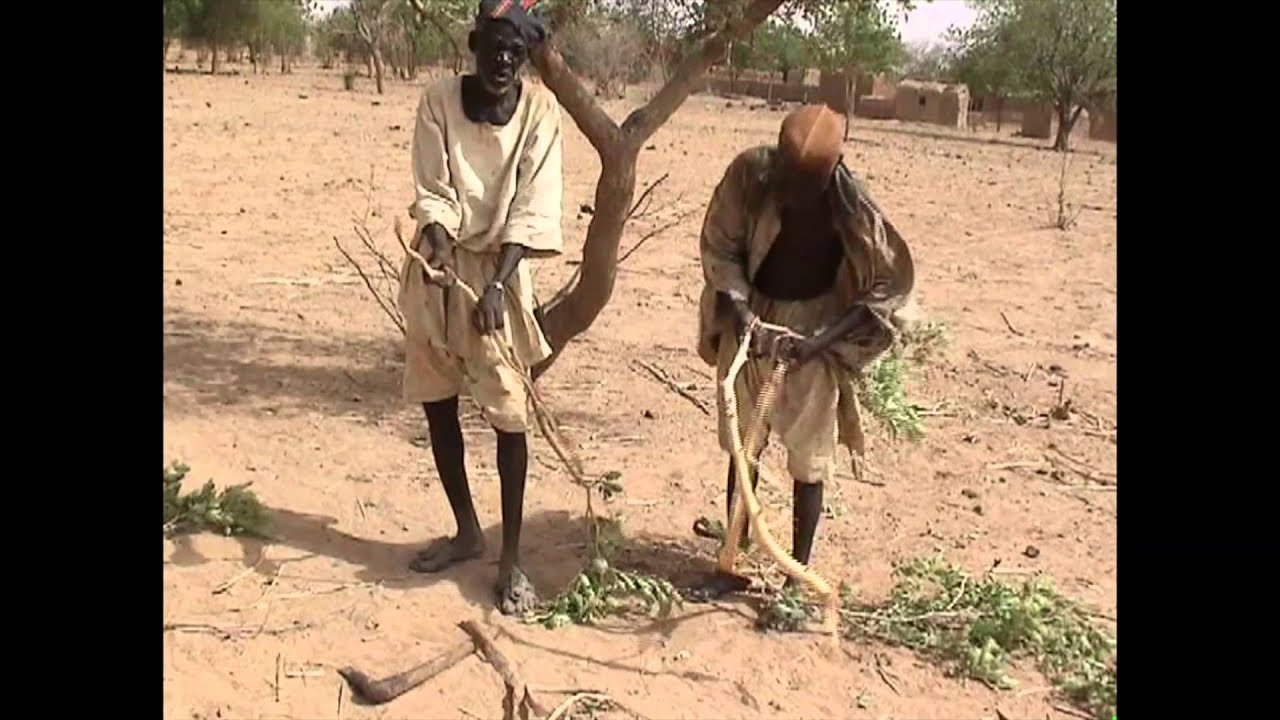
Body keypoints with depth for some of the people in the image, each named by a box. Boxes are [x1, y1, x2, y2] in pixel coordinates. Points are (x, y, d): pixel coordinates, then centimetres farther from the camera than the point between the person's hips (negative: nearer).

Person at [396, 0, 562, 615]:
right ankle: (467, 531, 29)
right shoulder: (439, 101, -5)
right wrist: (438, 239, -28)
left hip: (500, 269, -3)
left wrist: (495, 285, -22)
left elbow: (531, 208, -13)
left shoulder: (540, 109, -8)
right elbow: (432, 192, -7)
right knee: (435, 401, 11)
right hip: (436, 269, 3)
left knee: (508, 413, -6)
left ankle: (511, 557, 5)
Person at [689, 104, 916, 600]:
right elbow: (719, 243, -4)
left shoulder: (851, 207, -24)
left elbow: (892, 283, -14)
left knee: (808, 456, 1)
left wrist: (824, 339, -22)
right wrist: (736, 305, -18)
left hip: (814, 327, -3)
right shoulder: (751, 173, -18)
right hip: (752, 319, 3)